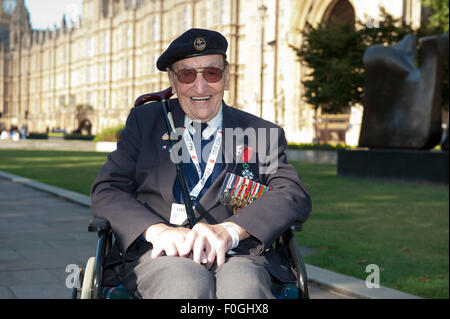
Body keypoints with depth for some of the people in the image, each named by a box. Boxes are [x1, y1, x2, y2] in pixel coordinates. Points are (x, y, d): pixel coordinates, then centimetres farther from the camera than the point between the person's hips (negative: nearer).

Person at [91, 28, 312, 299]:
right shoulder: (144, 121, 19)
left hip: (235, 255, 0)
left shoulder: (264, 134, 17)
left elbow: (295, 197, 2)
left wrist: (230, 230, -17)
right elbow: (106, 191, 8)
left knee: (244, 285, -36)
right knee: (187, 284, -36)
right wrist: (157, 230, -13)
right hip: (161, 255, 0)